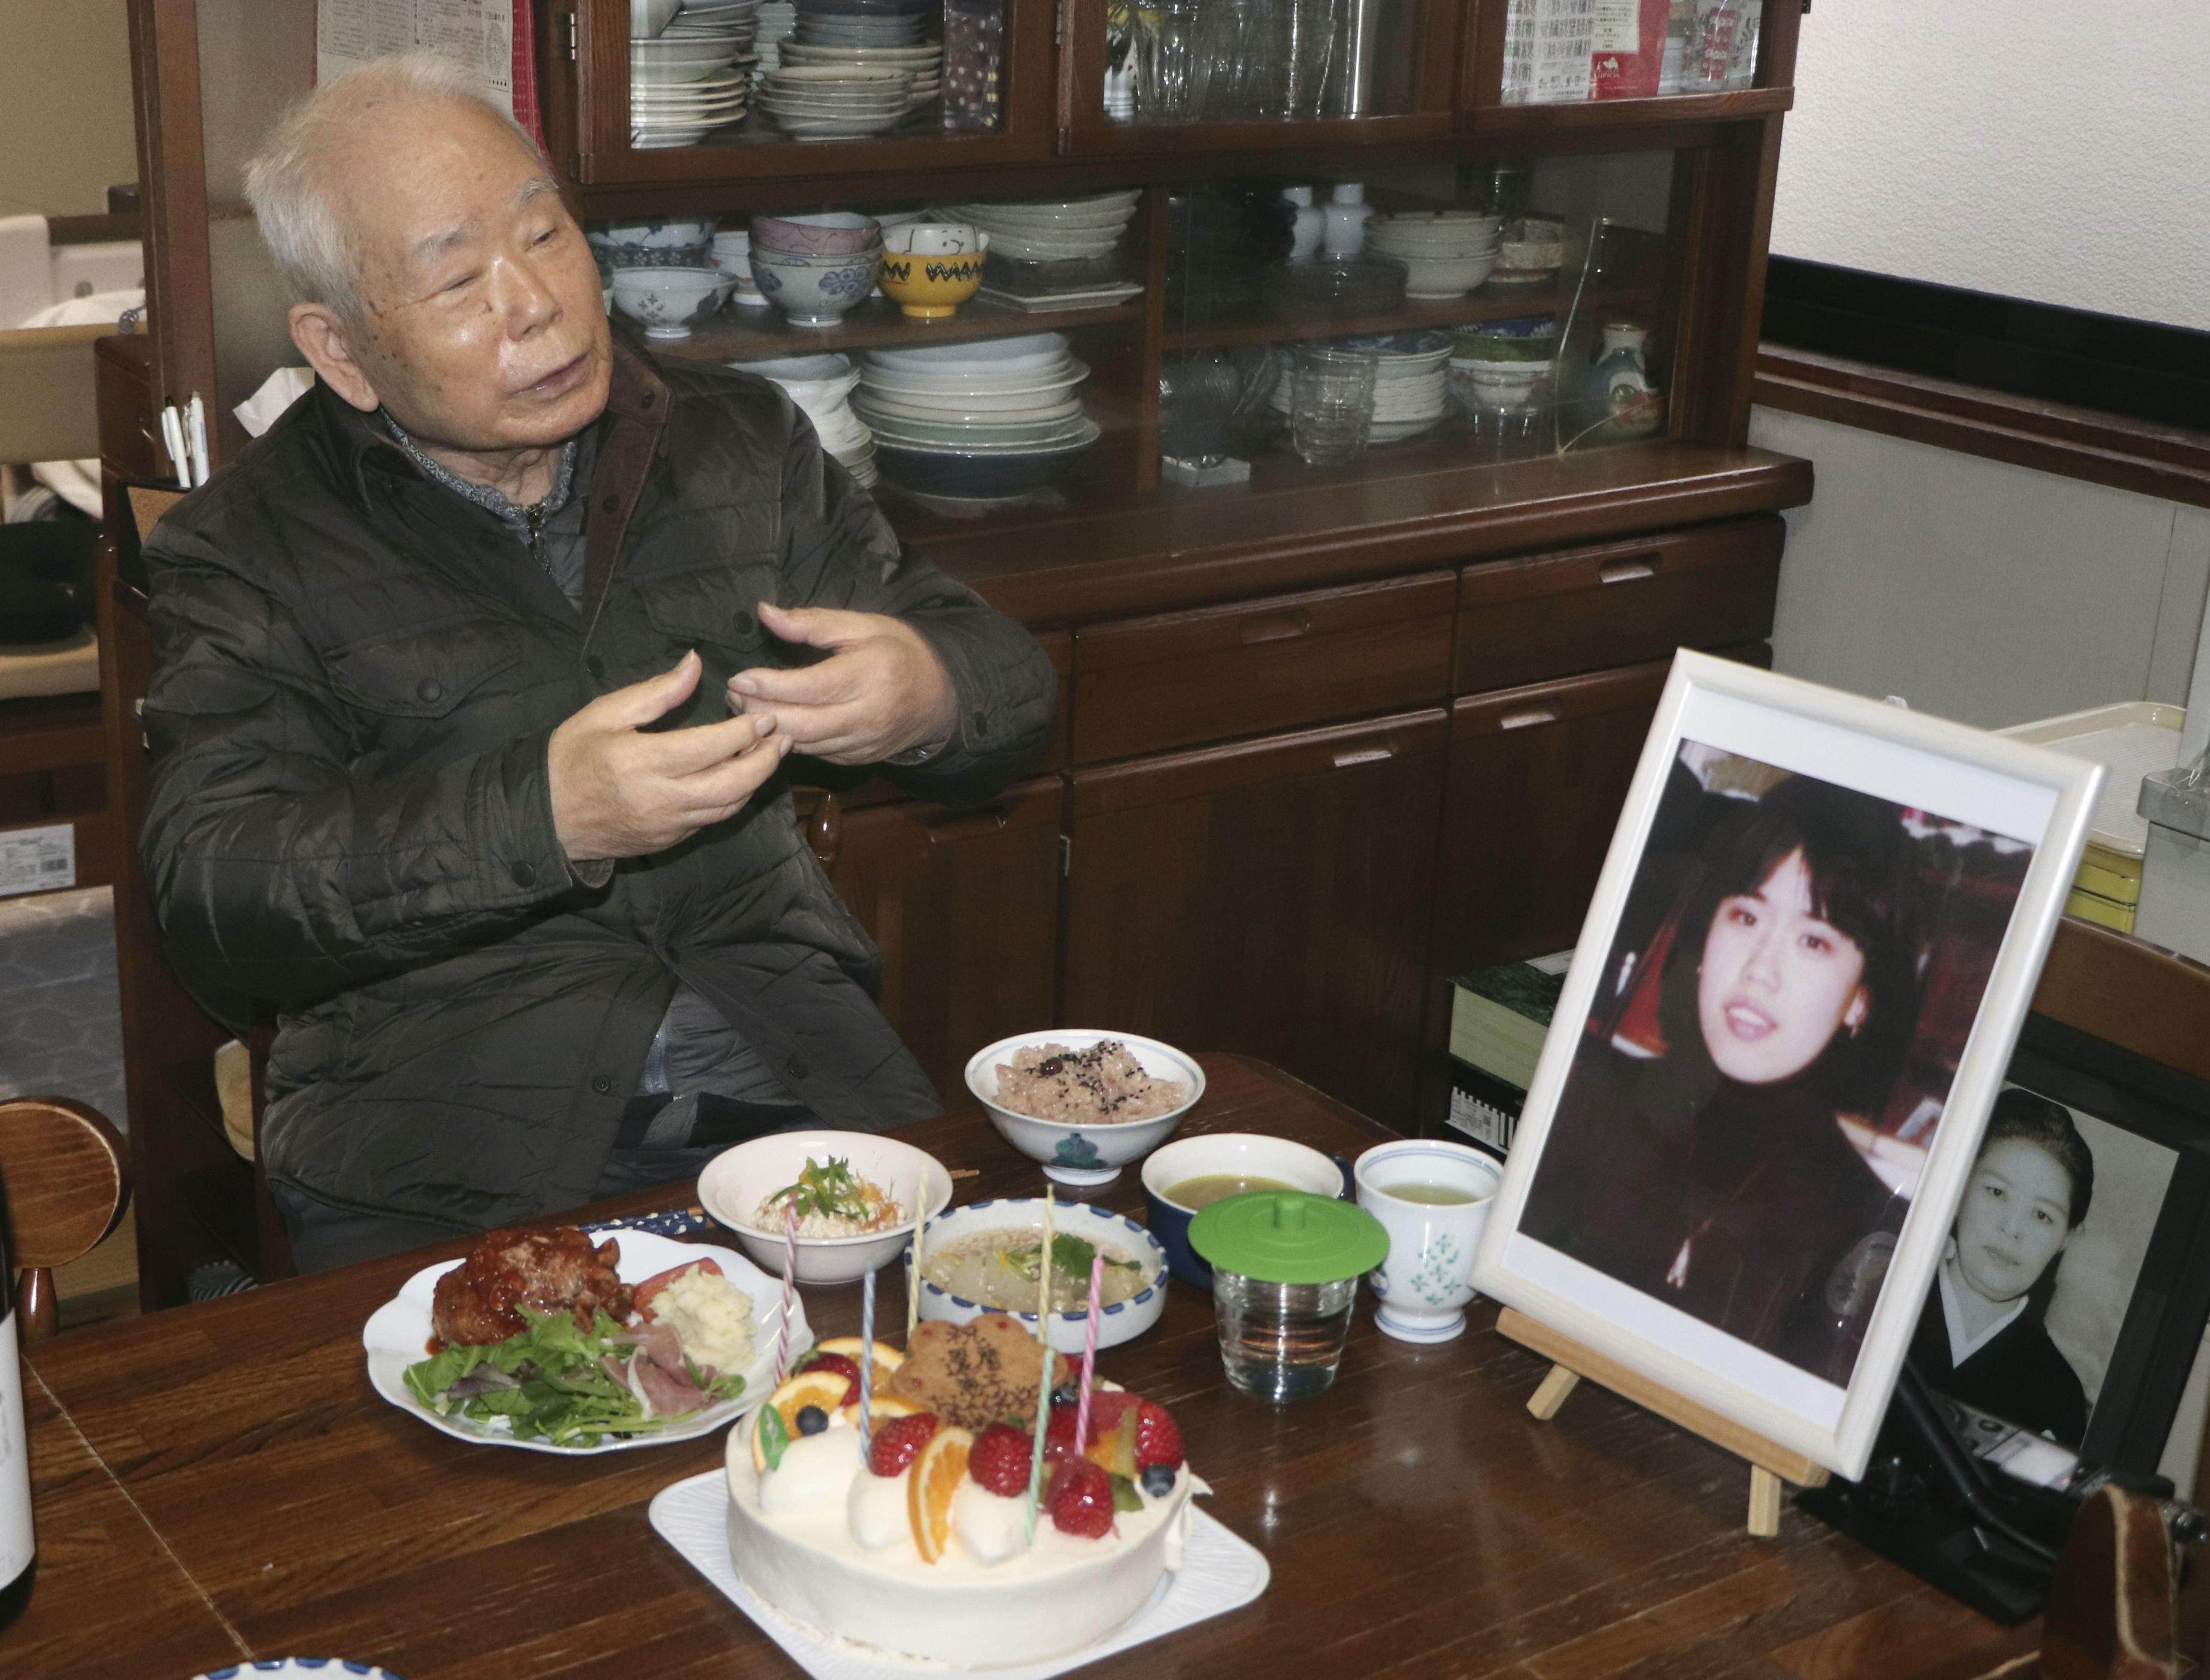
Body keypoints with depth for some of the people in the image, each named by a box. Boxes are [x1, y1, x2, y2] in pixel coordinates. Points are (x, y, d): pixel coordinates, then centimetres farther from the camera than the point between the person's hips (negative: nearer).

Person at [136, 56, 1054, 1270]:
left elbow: (1010, 681, 17)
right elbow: (213, 903, -9)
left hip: (791, 1080, 3)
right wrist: (544, 822, -22)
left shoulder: (739, 442, 14)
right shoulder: (247, 554, 3)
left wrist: (931, 696, -9)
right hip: (448, 1144, -2)